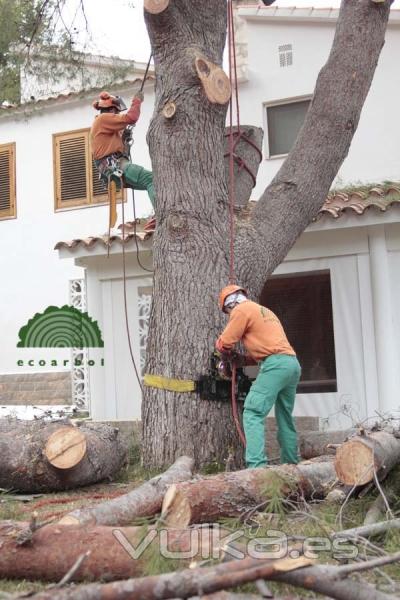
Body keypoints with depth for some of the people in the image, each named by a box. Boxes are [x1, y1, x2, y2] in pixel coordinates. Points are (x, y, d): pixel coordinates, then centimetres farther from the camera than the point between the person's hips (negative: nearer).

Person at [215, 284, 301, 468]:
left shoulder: (241, 310, 3)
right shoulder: (263, 311, 31)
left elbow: (224, 343, 1)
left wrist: (225, 351, 24)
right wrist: (240, 361, 19)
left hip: (276, 364, -9)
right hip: (292, 363, 9)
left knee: (253, 413, -12)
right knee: (285, 418, 16)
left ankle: (256, 466, -23)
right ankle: (290, 464, 19)